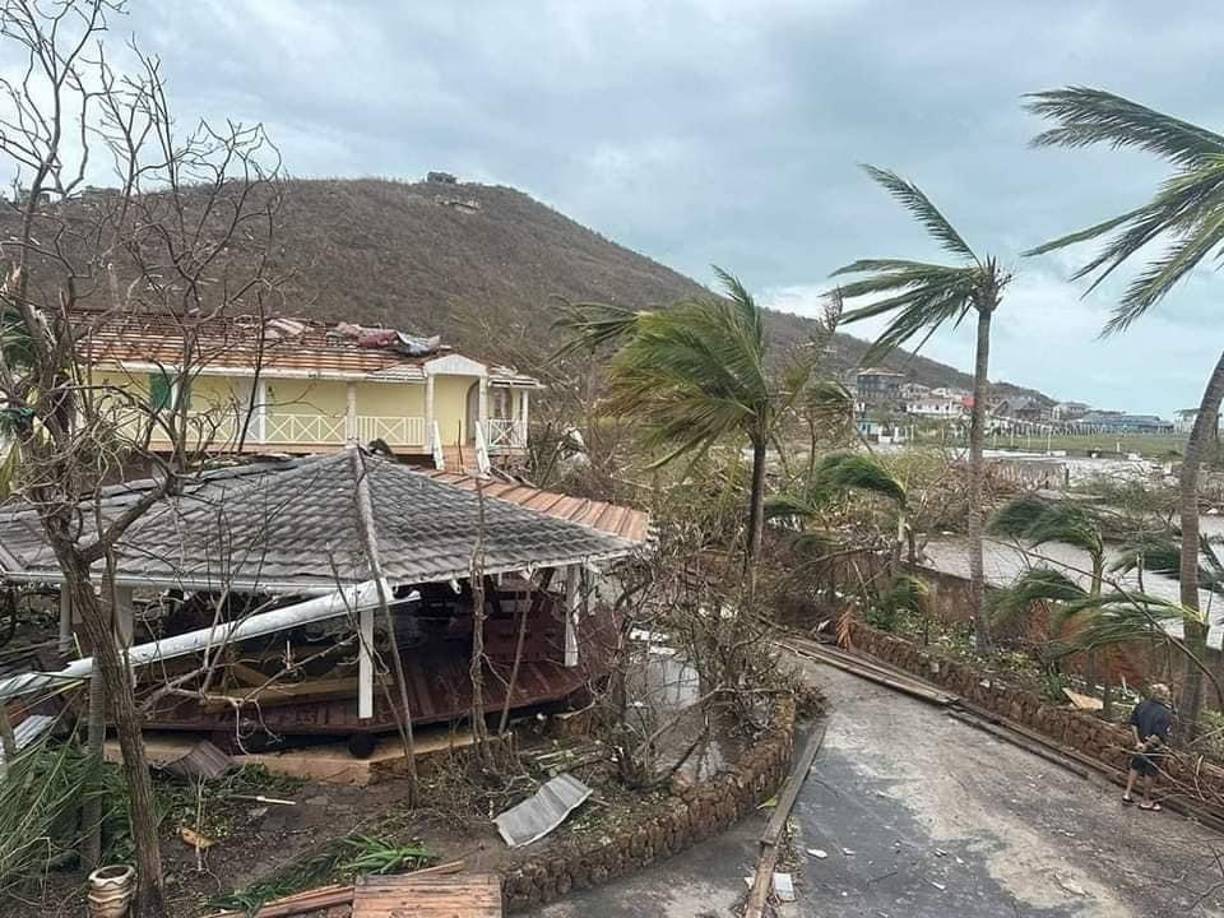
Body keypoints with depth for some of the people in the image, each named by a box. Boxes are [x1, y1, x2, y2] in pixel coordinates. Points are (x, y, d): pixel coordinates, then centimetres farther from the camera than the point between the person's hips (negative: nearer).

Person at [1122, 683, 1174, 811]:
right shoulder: (1165, 714, -25)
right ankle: (1146, 802, 26)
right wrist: (1146, 746, -14)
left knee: (1135, 767, 22)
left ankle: (1128, 794, 26)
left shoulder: (1141, 706, -7)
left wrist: (1138, 742, 2)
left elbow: (1133, 725, -2)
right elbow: (1159, 736, -26)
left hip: (1141, 744, 5)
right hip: (1154, 748, -5)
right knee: (1149, 773, 10)